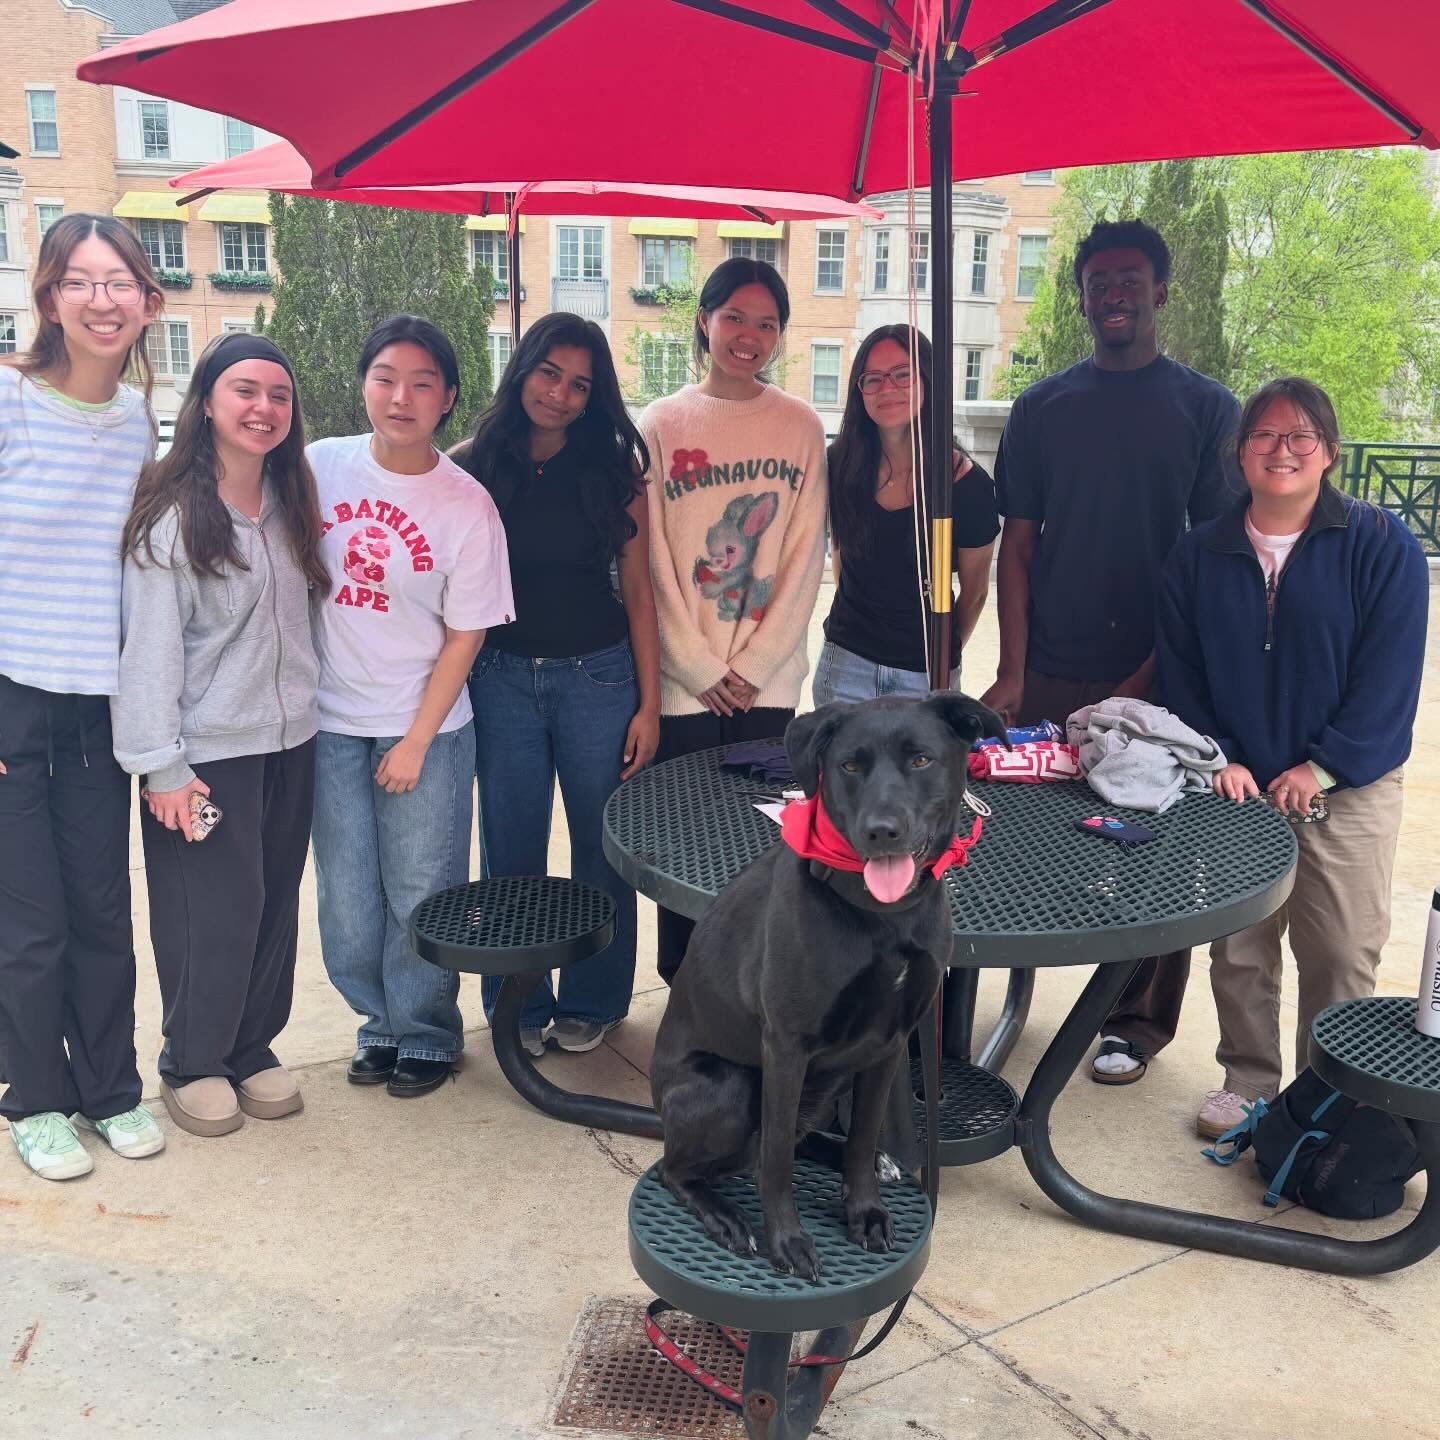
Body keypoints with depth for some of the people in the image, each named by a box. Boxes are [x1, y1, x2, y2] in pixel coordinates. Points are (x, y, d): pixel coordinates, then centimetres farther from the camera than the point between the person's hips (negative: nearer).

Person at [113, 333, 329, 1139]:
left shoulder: (293, 505, 7)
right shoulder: (171, 517, -11)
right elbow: (150, 646, -14)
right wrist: (163, 767, -17)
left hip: (291, 741, 6)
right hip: (209, 752, -6)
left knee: (277, 907, 12)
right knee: (214, 915, 3)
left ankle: (252, 1049, 30)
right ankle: (192, 1064, 24)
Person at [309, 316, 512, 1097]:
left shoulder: (465, 504, -10)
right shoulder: (319, 467, -3)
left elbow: (465, 635, -6)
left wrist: (416, 741, -7)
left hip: (423, 726, -2)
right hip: (331, 723, 3)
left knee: (419, 894, 6)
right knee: (347, 896, 11)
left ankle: (426, 1034, 27)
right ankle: (379, 1023, 31)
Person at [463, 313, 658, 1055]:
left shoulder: (614, 467, -1)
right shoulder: (476, 465, -1)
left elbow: (637, 589, 0)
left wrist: (649, 702, -4)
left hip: (597, 674, 0)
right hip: (502, 678, 1)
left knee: (601, 845, 8)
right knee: (511, 851, 9)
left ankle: (590, 1001, 27)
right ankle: (519, 1003, 26)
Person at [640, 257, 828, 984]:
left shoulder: (800, 426, 4)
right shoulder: (661, 424, 1)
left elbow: (805, 555, 0)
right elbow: (651, 558, -2)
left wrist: (753, 665, -6)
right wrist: (701, 669, -7)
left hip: (769, 679, 1)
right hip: (682, 678, -1)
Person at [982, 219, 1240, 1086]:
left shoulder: (1207, 408, 1)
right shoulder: (1042, 409, 7)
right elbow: (1018, 547, 4)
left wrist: (1149, 678, -10)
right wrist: (1012, 673, -6)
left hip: (1155, 678, -1)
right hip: (1049, 676, 2)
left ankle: (1140, 1018, 23)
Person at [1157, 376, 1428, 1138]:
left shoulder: (1383, 546, -4)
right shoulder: (1198, 555, 6)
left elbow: (1388, 675, -9)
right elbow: (1181, 672, 5)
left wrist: (1323, 767, -14)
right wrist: (1217, 758, -7)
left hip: (1347, 790, -2)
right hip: (1238, 788, 3)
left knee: (1341, 954, 2)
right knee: (1237, 947, 9)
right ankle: (1246, 1081, 27)